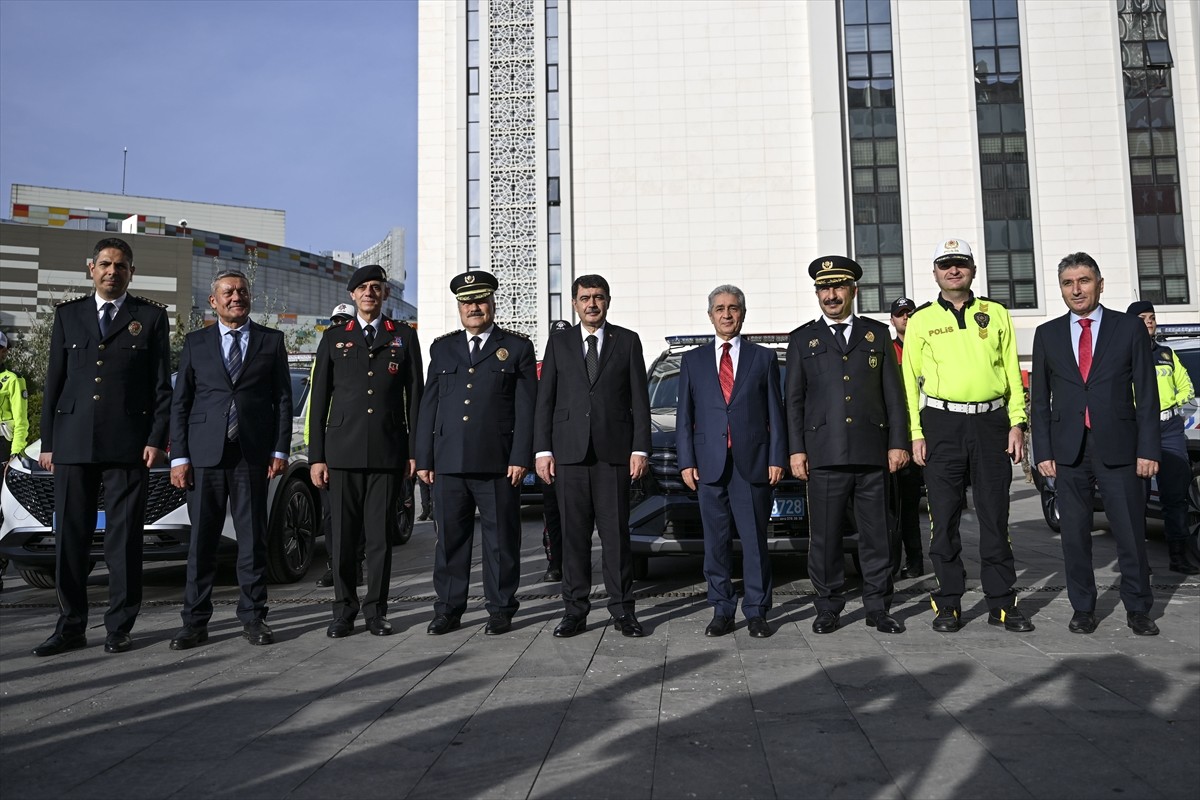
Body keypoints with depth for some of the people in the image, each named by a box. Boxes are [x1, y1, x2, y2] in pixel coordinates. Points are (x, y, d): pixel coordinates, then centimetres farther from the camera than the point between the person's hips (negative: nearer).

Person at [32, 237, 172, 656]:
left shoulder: (151, 316, 7)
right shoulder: (68, 314, 14)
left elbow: (162, 385, 3)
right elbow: (54, 381, 12)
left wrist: (156, 440, -6)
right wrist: (47, 442, 6)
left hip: (128, 446, -2)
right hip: (72, 444, 3)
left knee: (124, 540, 2)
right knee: (70, 538, 6)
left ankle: (119, 627, 11)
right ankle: (71, 626, 16)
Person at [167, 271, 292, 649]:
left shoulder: (271, 341, 9)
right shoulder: (195, 342, 10)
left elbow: (283, 400, 7)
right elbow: (179, 403, 8)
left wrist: (280, 450, -1)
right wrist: (178, 457, 0)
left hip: (252, 455, 0)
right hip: (205, 456, 1)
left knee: (253, 539, 4)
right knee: (202, 541, 3)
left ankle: (253, 618, 13)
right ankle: (195, 622, 12)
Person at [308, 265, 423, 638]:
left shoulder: (404, 337, 11)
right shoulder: (333, 338, 12)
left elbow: (415, 396, 8)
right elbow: (319, 400, 9)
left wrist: (415, 451, 1)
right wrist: (316, 456, 3)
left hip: (389, 452, 0)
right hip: (343, 451, 1)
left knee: (380, 534, 3)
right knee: (343, 535, 3)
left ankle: (376, 610, 12)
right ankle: (344, 609, 15)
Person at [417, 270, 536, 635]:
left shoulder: (517, 348, 6)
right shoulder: (442, 348, 16)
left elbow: (526, 408, 1)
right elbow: (428, 406, 13)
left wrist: (521, 458, -8)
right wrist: (423, 458, 7)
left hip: (497, 463, -3)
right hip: (449, 463, 3)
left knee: (500, 539, 4)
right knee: (450, 538, 8)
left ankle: (501, 609, 15)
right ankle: (448, 609, 19)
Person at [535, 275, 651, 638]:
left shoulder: (627, 341, 9)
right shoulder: (559, 343, 11)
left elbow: (639, 399, 5)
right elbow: (545, 400, 9)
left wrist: (640, 448, -3)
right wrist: (542, 450, 1)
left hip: (614, 451, -1)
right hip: (570, 451, 1)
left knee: (616, 532, 0)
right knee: (574, 533, 4)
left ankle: (622, 610, 9)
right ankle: (575, 610, 12)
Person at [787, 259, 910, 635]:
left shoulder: (877, 334, 13)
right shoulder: (802, 339, 11)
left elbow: (893, 393, 10)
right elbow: (794, 399, 8)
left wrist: (898, 443, 3)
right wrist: (796, 450, 0)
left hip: (873, 451, 1)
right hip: (824, 454, -1)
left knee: (876, 534, 5)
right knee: (825, 536, 2)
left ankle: (878, 607, 16)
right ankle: (828, 608, 13)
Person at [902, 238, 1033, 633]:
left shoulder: (996, 314, 10)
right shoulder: (921, 320, 6)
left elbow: (1013, 372, 9)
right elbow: (910, 380, 3)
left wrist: (1017, 424, 1)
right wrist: (915, 434, -3)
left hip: (991, 422, 1)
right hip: (942, 423, -1)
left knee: (995, 516, 6)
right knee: (944, 518, 2)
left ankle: (1002, 603, 15)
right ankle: (948, 604, 12)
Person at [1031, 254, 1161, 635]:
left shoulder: (1130, 328, 4)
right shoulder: (1047, 334, 9)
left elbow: (1146, 393, 2)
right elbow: (1039, 398, 8)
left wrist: (1148, 448, -4)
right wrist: (1043, 451, 2)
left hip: (1118, 446, -1)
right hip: (1068, 449, 2)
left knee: (1131, 532, 2)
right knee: (1074, 534, 6)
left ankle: (1138, 608, 17)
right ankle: (1083, 608, 17)